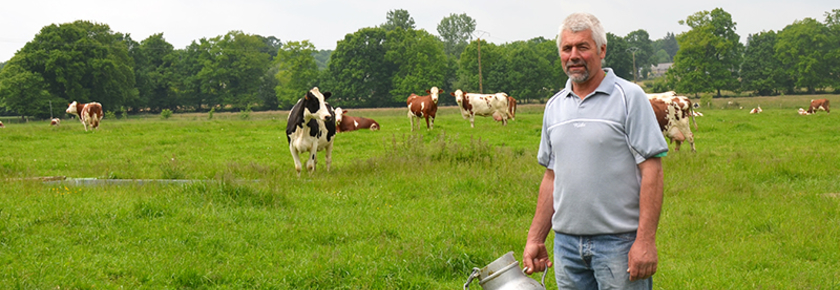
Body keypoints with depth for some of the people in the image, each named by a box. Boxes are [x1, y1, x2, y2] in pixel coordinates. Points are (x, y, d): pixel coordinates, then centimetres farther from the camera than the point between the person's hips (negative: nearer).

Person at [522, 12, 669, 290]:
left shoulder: (629, 97, -5)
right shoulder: (554, 106, 13)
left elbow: (651, 170, -10)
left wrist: (645, 240, -17)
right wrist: (535, 238, 12)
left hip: (618, 242, -5)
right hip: (566, 243, 5)